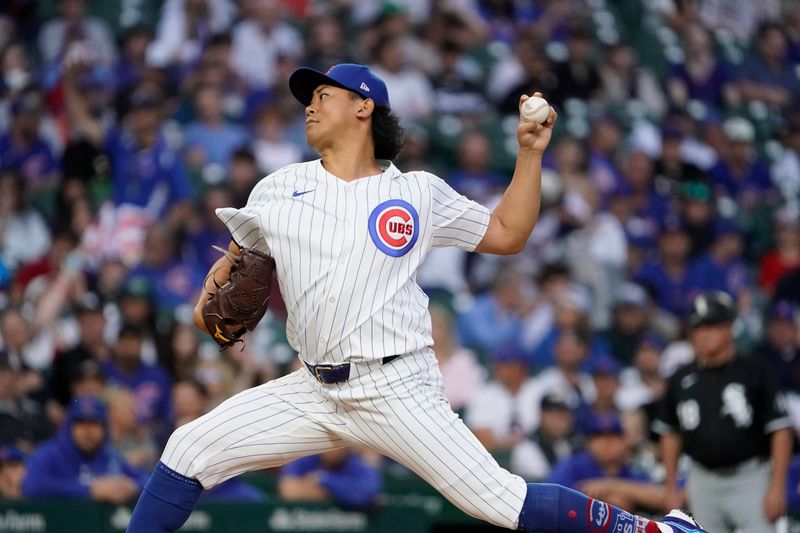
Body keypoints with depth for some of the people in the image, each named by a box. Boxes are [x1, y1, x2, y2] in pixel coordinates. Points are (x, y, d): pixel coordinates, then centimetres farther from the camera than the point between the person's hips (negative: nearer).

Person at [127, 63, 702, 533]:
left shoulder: (418, 192, 4)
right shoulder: (281, 189, 10)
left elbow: (508, 235, 12)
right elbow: (237, 258, 20)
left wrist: (531, 153, 3)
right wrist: (211, 296, 0)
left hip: (397, 389, -3)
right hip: (315, 389, 4)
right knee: (191, 450, -8)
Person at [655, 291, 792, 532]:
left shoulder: (754, 372, -4)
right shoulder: (682, 379, 7)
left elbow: (779, 430, -6)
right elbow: (670, 433, 16)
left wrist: (777, 487, -12)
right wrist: (671, 487, 12)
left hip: (749, 480, -4)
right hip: (703, 483, 4)